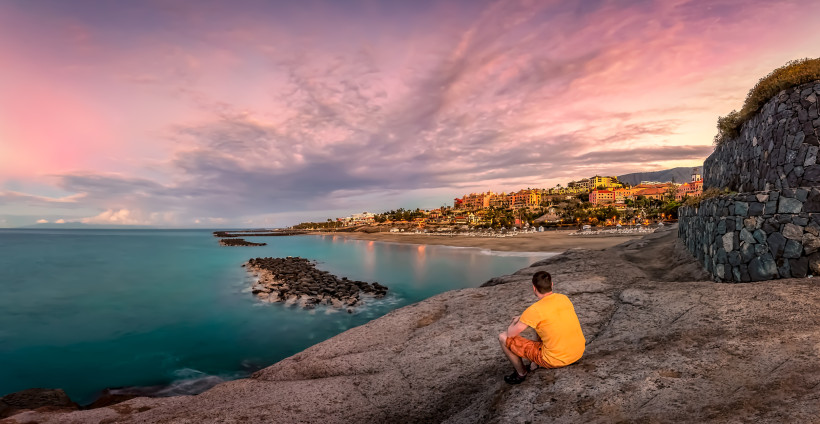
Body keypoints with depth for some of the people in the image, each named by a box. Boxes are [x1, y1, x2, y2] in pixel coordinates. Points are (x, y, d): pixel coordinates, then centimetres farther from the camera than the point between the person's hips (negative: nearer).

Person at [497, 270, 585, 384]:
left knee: (503, 338, -1)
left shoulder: (535, 310, -22)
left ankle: (521, 373, 22)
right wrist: (523, 319, 21)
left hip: (555, 360, -7)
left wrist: (514, 322, 10)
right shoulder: (564, 298, 0)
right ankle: (534, 365, 34)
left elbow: (511, 333, -13)